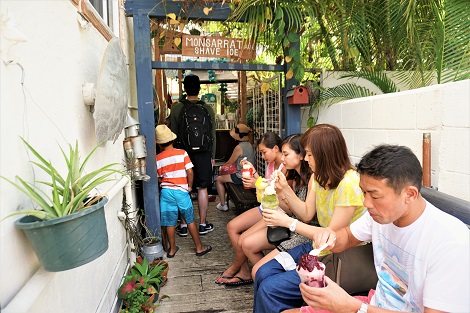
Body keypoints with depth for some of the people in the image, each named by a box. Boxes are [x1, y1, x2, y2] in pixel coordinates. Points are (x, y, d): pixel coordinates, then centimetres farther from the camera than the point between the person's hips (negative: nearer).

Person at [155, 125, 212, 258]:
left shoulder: (158, 158, -3)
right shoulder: (182, 153, -8)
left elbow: (158, 178, 2)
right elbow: (190, 172, -11)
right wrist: (189, 187, 3)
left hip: (166, 191, 1)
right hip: (181, 191, -1)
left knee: (169, 222, 12)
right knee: (190, 220, 11)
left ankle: (172, 249, 26)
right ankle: (199, 247, 20)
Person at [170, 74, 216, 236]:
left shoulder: (176, 108, -5)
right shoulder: (207, 108, -3)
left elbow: (173, 133, -2)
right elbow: (213, 135, 0)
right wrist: (212, 156, 10)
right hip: (203, 154, 1)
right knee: (202, 189, 8)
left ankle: (183, 225, 17)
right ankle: (203, 224, 16)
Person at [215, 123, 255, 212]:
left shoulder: (239, 147, -21)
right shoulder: (249, 145, 6)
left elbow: (230, 162, -10)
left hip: (241, 177, -9)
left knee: (218, 179, 8)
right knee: (227, 174, 32)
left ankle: (222, 205, 12)